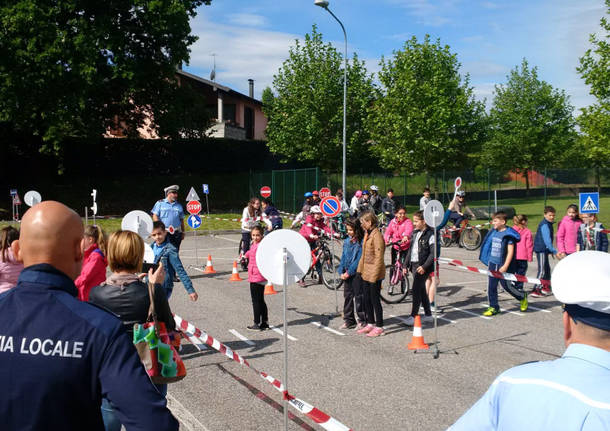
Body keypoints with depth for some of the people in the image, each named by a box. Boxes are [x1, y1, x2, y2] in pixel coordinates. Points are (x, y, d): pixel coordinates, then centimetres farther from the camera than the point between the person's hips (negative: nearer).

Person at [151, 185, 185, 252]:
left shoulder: (179, 206, 16)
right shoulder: (160, 203, 7)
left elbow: (182, 220, 18)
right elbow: (155, 216, 1)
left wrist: (183, 232, 14)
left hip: (176, 233, 3)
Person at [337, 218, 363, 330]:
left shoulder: (361, 242, -13)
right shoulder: (347, 241, 9)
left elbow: (359, 260, -16)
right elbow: (344, 257, 11)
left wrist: (349, 272, -15)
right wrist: (341, 271, 0)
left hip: (357, 273, -7)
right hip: (347, 274, 7)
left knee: (359, 297, 1)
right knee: (347, 296, 10)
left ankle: (362, 321, 13)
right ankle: (349, 321, 19)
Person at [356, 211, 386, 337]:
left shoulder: (376, 235, -17)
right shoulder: (367, 234, 12)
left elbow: (378, 257, -19)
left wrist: (374, 275, -20)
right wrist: (360, 269, 15)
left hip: (374, 273, -9)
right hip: (366, 272, 9)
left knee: (375, 300, -1)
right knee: (367, 299, 15)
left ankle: (379, 327, 9)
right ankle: (370, 324, 27)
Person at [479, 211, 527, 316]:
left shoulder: (508, 234, -14)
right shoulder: (493, 232, 8)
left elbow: (510, 252, -16)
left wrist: (505, 266, -20)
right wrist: (488, 260, 20)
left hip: (503, 265, -6)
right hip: (492, 263, 6)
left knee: (506, 285, 4)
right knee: (491, 286, 4)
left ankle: (522, 297, 29)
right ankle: (493, 307, 13)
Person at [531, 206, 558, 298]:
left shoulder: (548, 224, 14)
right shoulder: (544, 225, -17)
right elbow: (547, 240, -23)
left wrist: (551, 251, 19)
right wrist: (554, 251, -23)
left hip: (544, 250, 10)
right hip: (541, 250, -10)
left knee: (547, 269, 17)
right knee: (542, 271, -10)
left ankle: (544, 287, 29)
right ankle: (535, 291, -8)